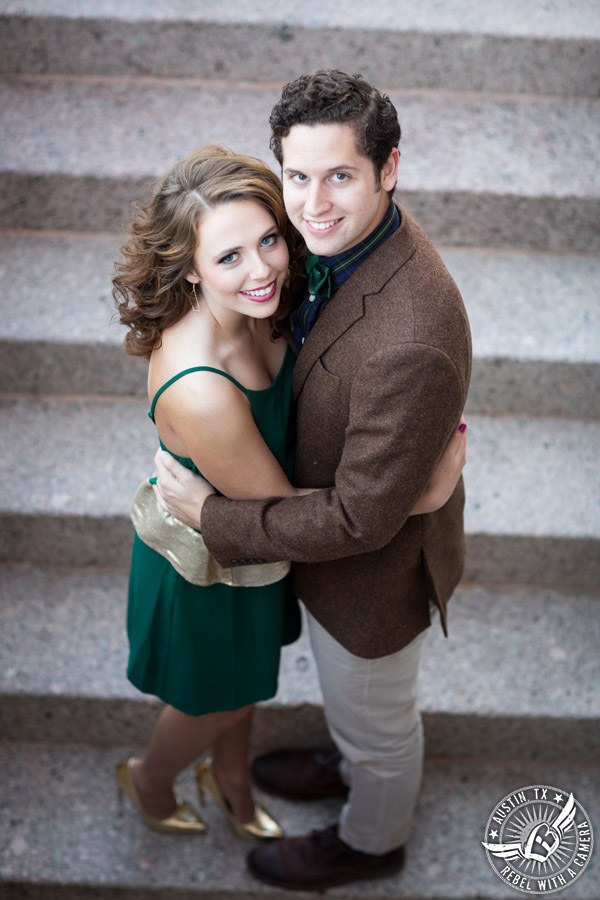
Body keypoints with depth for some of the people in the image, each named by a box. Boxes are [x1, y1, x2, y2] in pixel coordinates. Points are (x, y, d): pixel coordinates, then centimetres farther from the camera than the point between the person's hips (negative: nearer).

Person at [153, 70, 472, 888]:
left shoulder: (409, 346, -42)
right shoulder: (348, 236, -13)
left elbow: (359, 519, -32)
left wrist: (211, 515, -22)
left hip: (376, 569, -7)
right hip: (334, 526, 8)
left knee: (375, 720, 24)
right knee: (353, 696, 36)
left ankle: (371, 841, 56)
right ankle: (351, 766, 67)